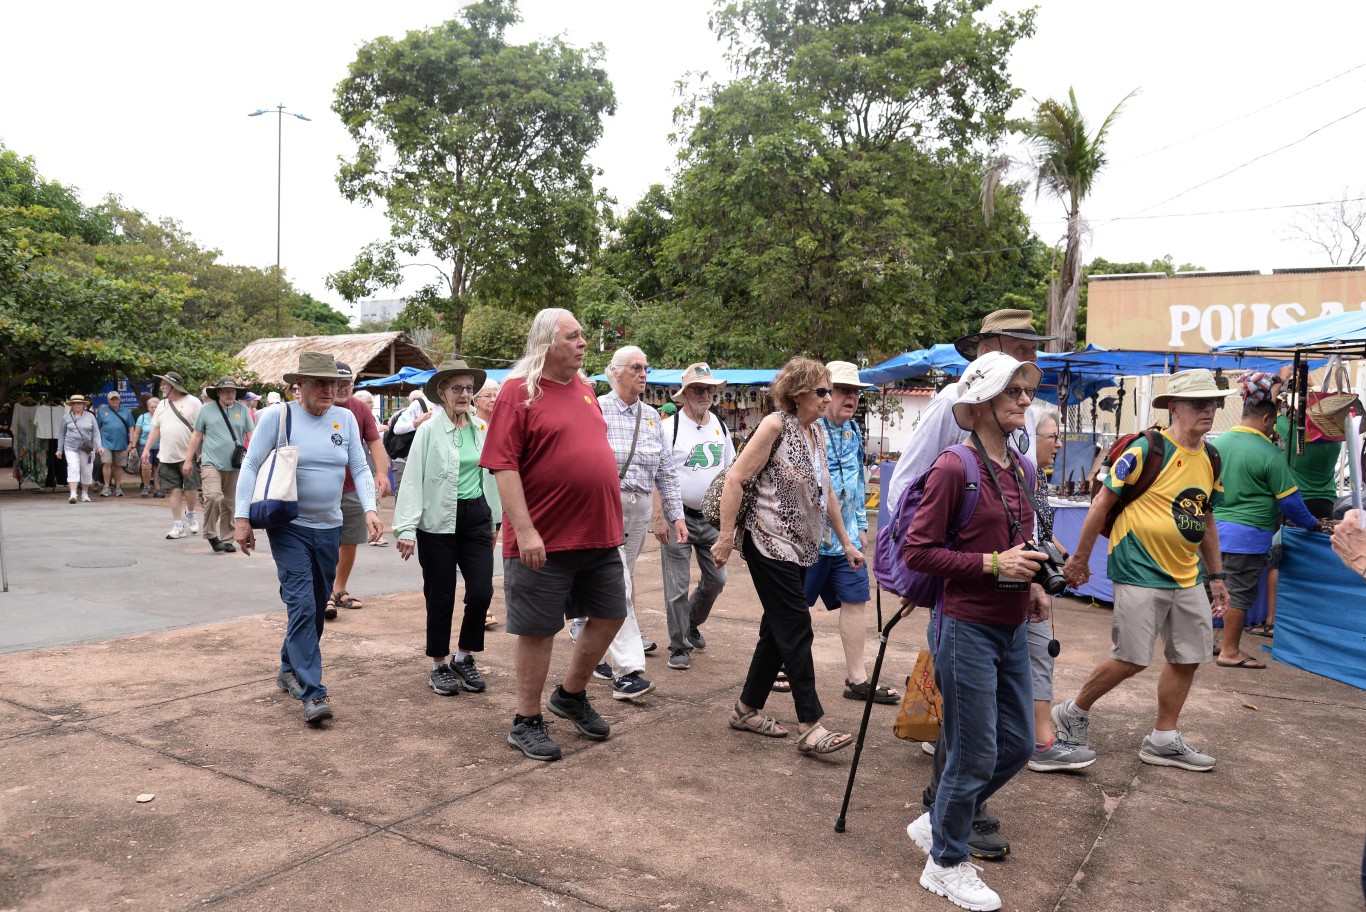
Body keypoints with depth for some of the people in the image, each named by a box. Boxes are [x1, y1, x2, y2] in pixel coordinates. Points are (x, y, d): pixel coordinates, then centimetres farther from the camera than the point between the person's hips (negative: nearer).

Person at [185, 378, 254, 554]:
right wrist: (188, 460, 7)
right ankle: (211, 534, -3)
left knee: (229, 504, 9)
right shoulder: (207, 410, 3)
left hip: (234, 466, 2)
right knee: (214, 497, -21)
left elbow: (251, 434, 7)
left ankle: (226, 540, 20)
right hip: (211, 463, -2)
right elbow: (196, 436, 8)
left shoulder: (242, 410, 7)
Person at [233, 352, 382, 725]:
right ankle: (313, 693, -12)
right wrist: (243, 519, -11)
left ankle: (290, 669, 35)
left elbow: (360, 468, 3)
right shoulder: (277, 416, -7)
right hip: (289, 527, -5)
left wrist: (370, 509, -12)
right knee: (302, 606, -13)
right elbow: (251, 466, -6)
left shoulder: (345, 419, 3)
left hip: (329, 528, 5)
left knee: (316, 608, 14)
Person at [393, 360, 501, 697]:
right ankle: (439, 666, 22)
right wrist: (407, 529, -14)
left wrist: (494, 522, 18)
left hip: (476, 517, 4)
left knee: (481, 591, -3)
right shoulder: (429, 430, -6)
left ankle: (464, 657, 19)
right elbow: (413, 480, -8)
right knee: (440, 596, 5)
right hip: (439, 521, -4)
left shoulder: (481, 429, 7)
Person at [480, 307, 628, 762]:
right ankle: (526, 723, 21)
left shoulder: (585, 388, 11)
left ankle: (571, 695, 35)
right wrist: (524, 531, -21)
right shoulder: (519, 391, -10)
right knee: (538, 630, 4)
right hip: (544, 540, -7)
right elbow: (503, 465, -15)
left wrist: (612, 517, 18)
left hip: (600, 534, 7)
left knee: (610, 615, 15)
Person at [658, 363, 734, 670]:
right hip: (679, 516, -5)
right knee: (677, 585, -1)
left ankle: (692, 624, 36)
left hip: (712, 517, 5)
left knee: (716, 578, 12)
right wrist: (659, 517, -18)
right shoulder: (669, 427, -9)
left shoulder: (720, 426, 9)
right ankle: (679, 647, 12)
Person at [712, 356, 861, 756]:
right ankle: (810, 727, -3)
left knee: (778, 630, 12)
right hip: (769, 543, -8)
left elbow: (825, 492, 19)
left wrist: (846, 542, 21)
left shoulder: (817, 433, 12)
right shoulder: (776, 425, -12)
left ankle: (746, 709, 24)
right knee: (796, 630, -8)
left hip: (798, 546, 8)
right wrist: (726, 536, -19)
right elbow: (735, 478, -15)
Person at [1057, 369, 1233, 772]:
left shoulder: (1210, 458, 9)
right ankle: (1073, 712, 17)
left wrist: (1216, 576, 18)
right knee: (1132, 659, -4)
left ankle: (1163, 740, 24)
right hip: (1140, 572, -7)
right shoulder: (1147, 450, -13)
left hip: (1188, 576, 8)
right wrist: (1079, 559, -8)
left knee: (1189, 657, 10)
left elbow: (1206, 520, 19)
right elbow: (1102, 501, -10)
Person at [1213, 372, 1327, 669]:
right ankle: (1230, 652, 12)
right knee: (1241, 593, 4)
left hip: (1216, 529, 6)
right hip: (1247, 535, -6)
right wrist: (1314, 524, 7)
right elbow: (1290, 500, -8)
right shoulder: (1269, 453, -14)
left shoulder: (1219, 441, 4)